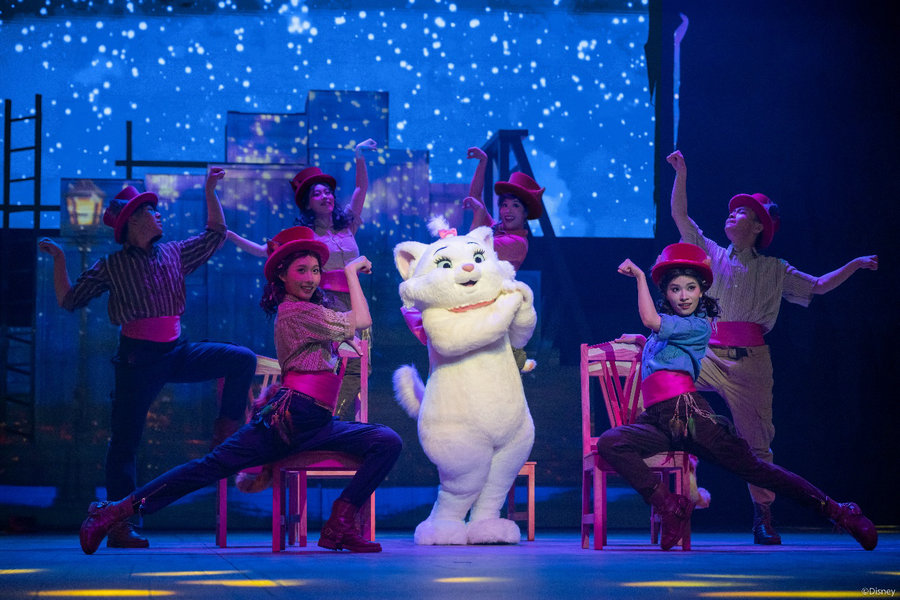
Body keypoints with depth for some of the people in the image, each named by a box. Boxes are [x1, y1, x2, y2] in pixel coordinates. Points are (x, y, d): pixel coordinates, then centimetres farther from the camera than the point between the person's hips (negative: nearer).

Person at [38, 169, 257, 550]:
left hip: (176, 353, 5)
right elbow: (68, 300, 2)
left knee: (243, 360, -8)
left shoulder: (175, 254, 11)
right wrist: (58, 260, -5)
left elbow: (215, 235, 23)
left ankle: (225, 433, 3)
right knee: (125, 442, -4)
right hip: (138, 358, -5)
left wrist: (210, 191, 17)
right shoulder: (112, 267, 0)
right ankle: (118, 526, -1)